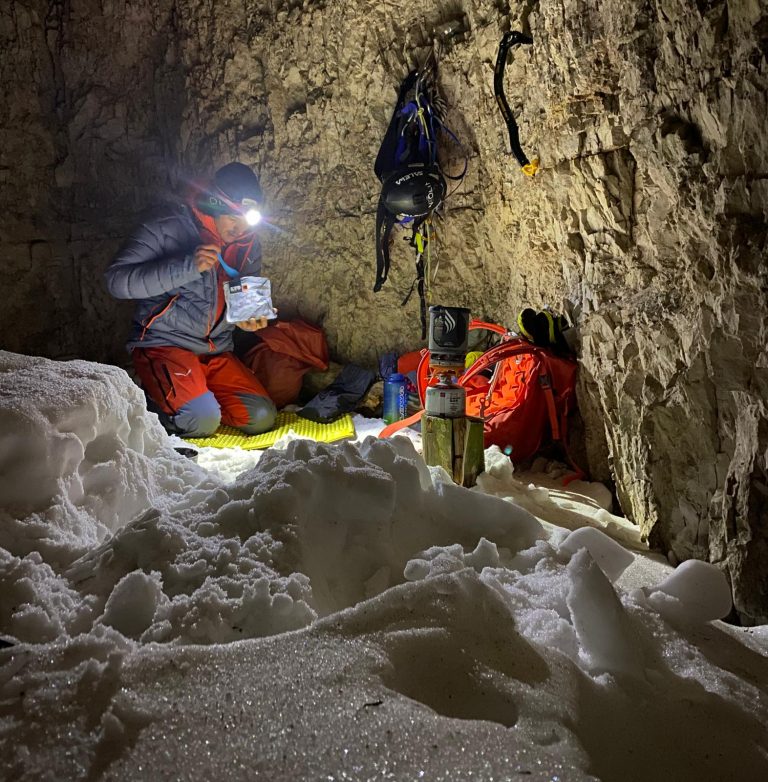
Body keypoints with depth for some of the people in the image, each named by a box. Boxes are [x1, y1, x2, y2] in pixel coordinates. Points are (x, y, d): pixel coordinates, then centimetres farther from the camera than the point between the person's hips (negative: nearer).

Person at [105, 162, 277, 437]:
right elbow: (117, 280, -18)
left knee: (261, 418, -11)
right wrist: (187, 267, -28)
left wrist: (247, 318, -6)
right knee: (201, 421, -28)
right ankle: (150, 402, 4)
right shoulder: (168, 226, -11)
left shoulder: (248, 244, 7)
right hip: (164, 343, -6)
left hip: (217, 351, 6)